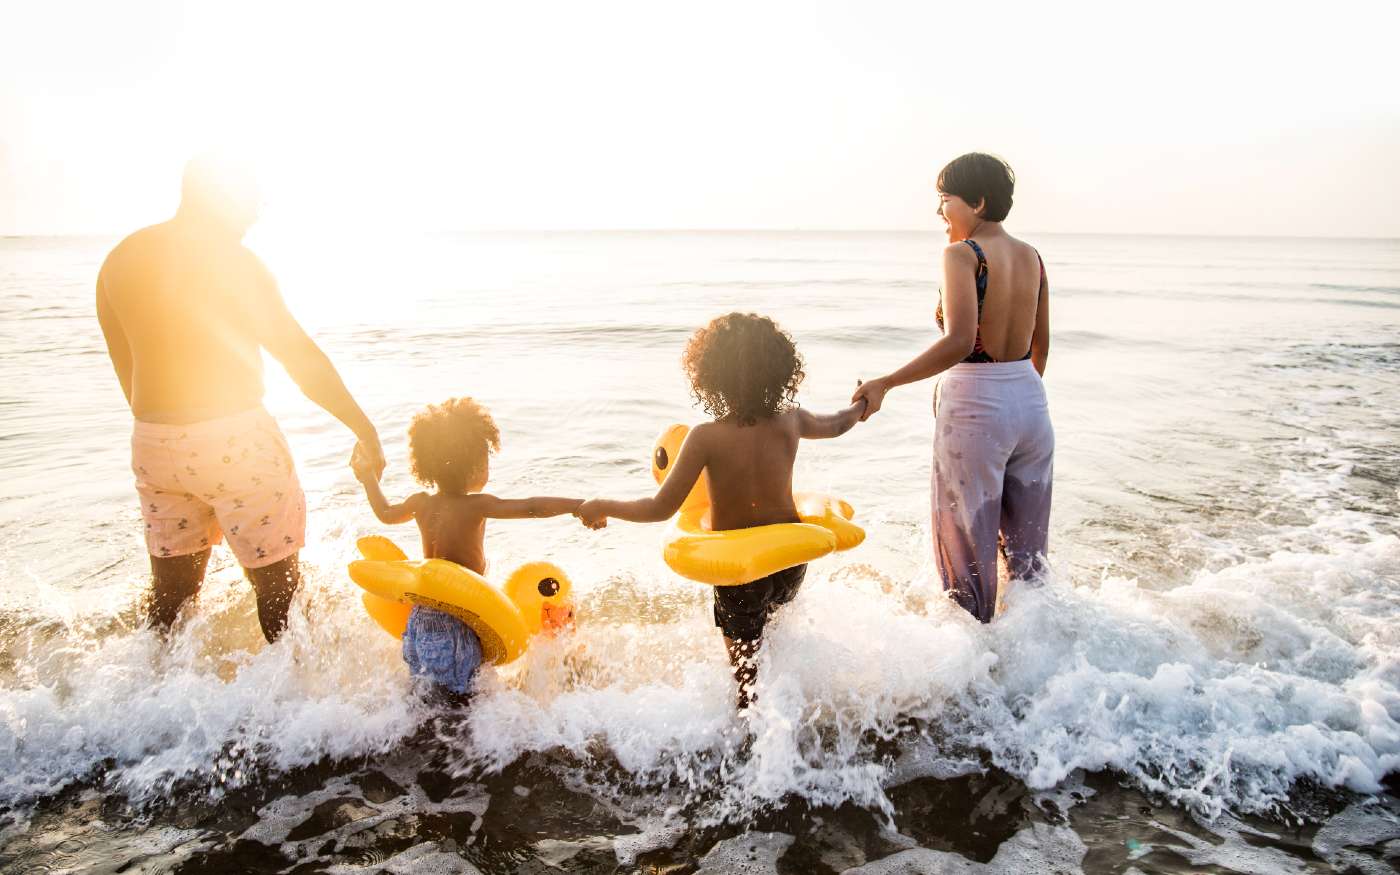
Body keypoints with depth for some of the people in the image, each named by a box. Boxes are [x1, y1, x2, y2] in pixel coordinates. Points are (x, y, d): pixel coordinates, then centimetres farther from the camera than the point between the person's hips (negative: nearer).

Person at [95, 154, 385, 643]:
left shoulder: (119, 260, 10)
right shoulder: (228, 256, -10)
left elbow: (127, 369, 16)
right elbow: (298, 353, -11)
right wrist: (364, 427, -6)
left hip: (152, 441, 7)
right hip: (233, 439, -6)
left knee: (170, 589, 18)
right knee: (278, 582, 6)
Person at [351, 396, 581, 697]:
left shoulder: (420, 503, 4)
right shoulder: (476, 505, -15)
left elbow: (385, 512, 25)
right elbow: (531, 507, -23)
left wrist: (370, 479, 41)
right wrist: (581, 505, -21)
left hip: (422, 613, 7)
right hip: (458, 621, -7)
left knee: (425, 688, 19)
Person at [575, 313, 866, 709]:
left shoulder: (706, 437, -22)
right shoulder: (790, 422, -9)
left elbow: (661, 508, -20)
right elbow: (836, 424, 15)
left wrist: (602, 507, -5)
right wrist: (861, 405, 38)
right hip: (791, 558, 5)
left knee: (746, 666, 16)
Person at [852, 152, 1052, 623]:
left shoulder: (962, 254, -14)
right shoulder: (1031, 256, 8)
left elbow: (958, 342, -28)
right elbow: (1041, 346, 16)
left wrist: (884, 383, -24)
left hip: (973, 408, -7)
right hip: (1030, 402, 7)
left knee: (968, 548, 9)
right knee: (1027, 543, 20)